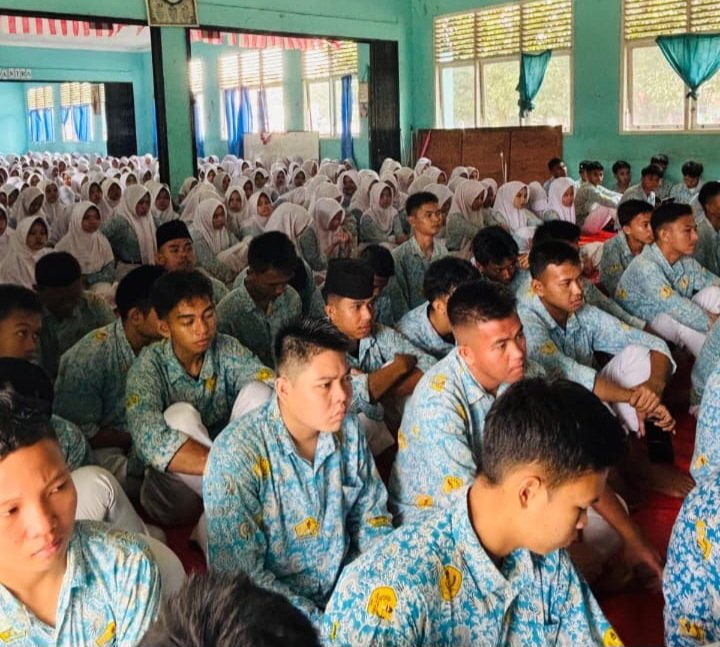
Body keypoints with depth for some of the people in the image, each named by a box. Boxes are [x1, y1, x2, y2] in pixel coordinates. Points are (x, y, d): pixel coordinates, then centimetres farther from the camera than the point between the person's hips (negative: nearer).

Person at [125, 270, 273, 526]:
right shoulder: (148, 368, -16)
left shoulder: (227, 350, -6)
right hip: (174, 493, -3)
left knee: (256, 393, -19)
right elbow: (150, 443, -33)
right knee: (181, 415, -31)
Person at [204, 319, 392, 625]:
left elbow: (372, 519, 8)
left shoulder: (348, 430, -3)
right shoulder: (235, 455, -19)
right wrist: (321, 627, -21)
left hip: (345, 586, 5)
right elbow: (241, 575, -18)